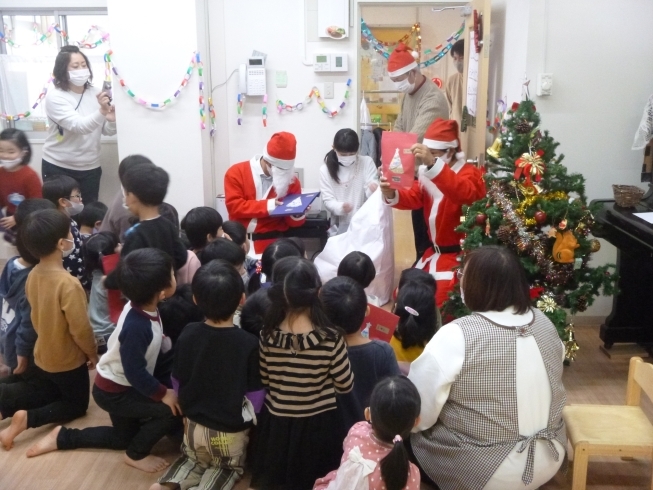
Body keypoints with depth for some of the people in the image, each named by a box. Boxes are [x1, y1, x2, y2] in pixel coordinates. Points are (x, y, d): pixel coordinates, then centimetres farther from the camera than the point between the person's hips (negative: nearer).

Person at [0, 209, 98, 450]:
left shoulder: (33, 275, -8)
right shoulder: (69, 284, -31)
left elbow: (37, 316, 6)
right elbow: (81, 329, -23)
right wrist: (92, 354, -6)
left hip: (42, 356, 7)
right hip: (68, 361, -7)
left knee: (49, 395, 29)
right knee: (76, 405, 16)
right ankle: (27, 418, -4)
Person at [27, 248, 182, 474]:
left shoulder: (141, 306, -12)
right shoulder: (136, 327, -38)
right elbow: (135, 372, -31)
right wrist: (163, 393, -22)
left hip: (119, 385, 9)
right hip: (113, 391, -9)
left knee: (123, 437, 27)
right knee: (173, 410, -19)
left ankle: (62, 437, 33)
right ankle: (136, 454, 4)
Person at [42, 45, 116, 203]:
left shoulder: (95, 93, 2)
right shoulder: (55, 96, -11)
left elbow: (108, 131, 4)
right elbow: (78, 126, -26)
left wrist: (112, 120, -18)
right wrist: (102, 111, -41)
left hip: (90, 168, 3)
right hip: (58, 167, -3)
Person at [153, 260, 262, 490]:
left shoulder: (187, 335, -14)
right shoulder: (249, 343, -25)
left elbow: (179, 383, -2)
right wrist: (250, 422, 6)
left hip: (194, 425, 3)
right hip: (232, 431, -3)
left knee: (193, 460, 33)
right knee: (229, 467, 28)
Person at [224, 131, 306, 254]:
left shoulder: (291, 180, 5)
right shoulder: (237, 172, -1)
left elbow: (294, 222, 8)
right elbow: (234, 206, -11)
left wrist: (297, 214, -15)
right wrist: (266, 206, -18)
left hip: (273, 241, 1)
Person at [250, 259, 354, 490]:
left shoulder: (268, 335, -13)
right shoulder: (331, 339, -22)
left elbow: (265, 379, 2)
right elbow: (345, 386, -10)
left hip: (276, 423, 3)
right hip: (316, 425, -2)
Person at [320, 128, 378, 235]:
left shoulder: (367, 162, -3)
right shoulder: (325, 169, -2)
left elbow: (371, 191, -9)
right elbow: (327, 200, -5)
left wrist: (373, 190, -34)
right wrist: (341, 207, -27)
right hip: (340, 227, 1)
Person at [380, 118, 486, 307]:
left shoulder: (469, 173, -15)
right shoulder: (428, 173, 9)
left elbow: (465, 193, -39)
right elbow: (413, 198, -1)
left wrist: (433, 164, -54)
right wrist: (392, 194, -26)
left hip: (458, 255, -8)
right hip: (434, 252, 8)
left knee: (439, 301, -19)